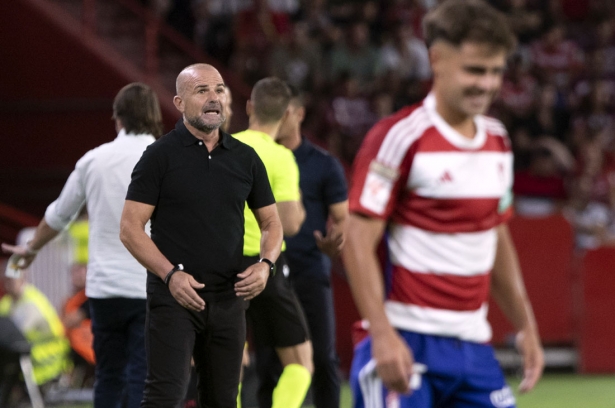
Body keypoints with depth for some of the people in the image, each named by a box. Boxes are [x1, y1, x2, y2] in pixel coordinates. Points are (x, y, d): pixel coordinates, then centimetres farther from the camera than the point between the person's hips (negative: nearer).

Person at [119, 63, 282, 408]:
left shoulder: (245, 158, 10)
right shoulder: (160, 156, -3)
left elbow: (271, 222, 17)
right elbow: (131, 228, -6)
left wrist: (265, 264, -4)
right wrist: (171, 274, -18)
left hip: (229, 299, 5)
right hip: (175, 298, -5)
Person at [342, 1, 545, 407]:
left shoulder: (498, 141, 13)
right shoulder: (399, 137, -10)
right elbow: (359, 241, -13)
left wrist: (526, 326, 19)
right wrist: (382, 336, -21)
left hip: (473, 344, 7)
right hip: (406, 345, -7)